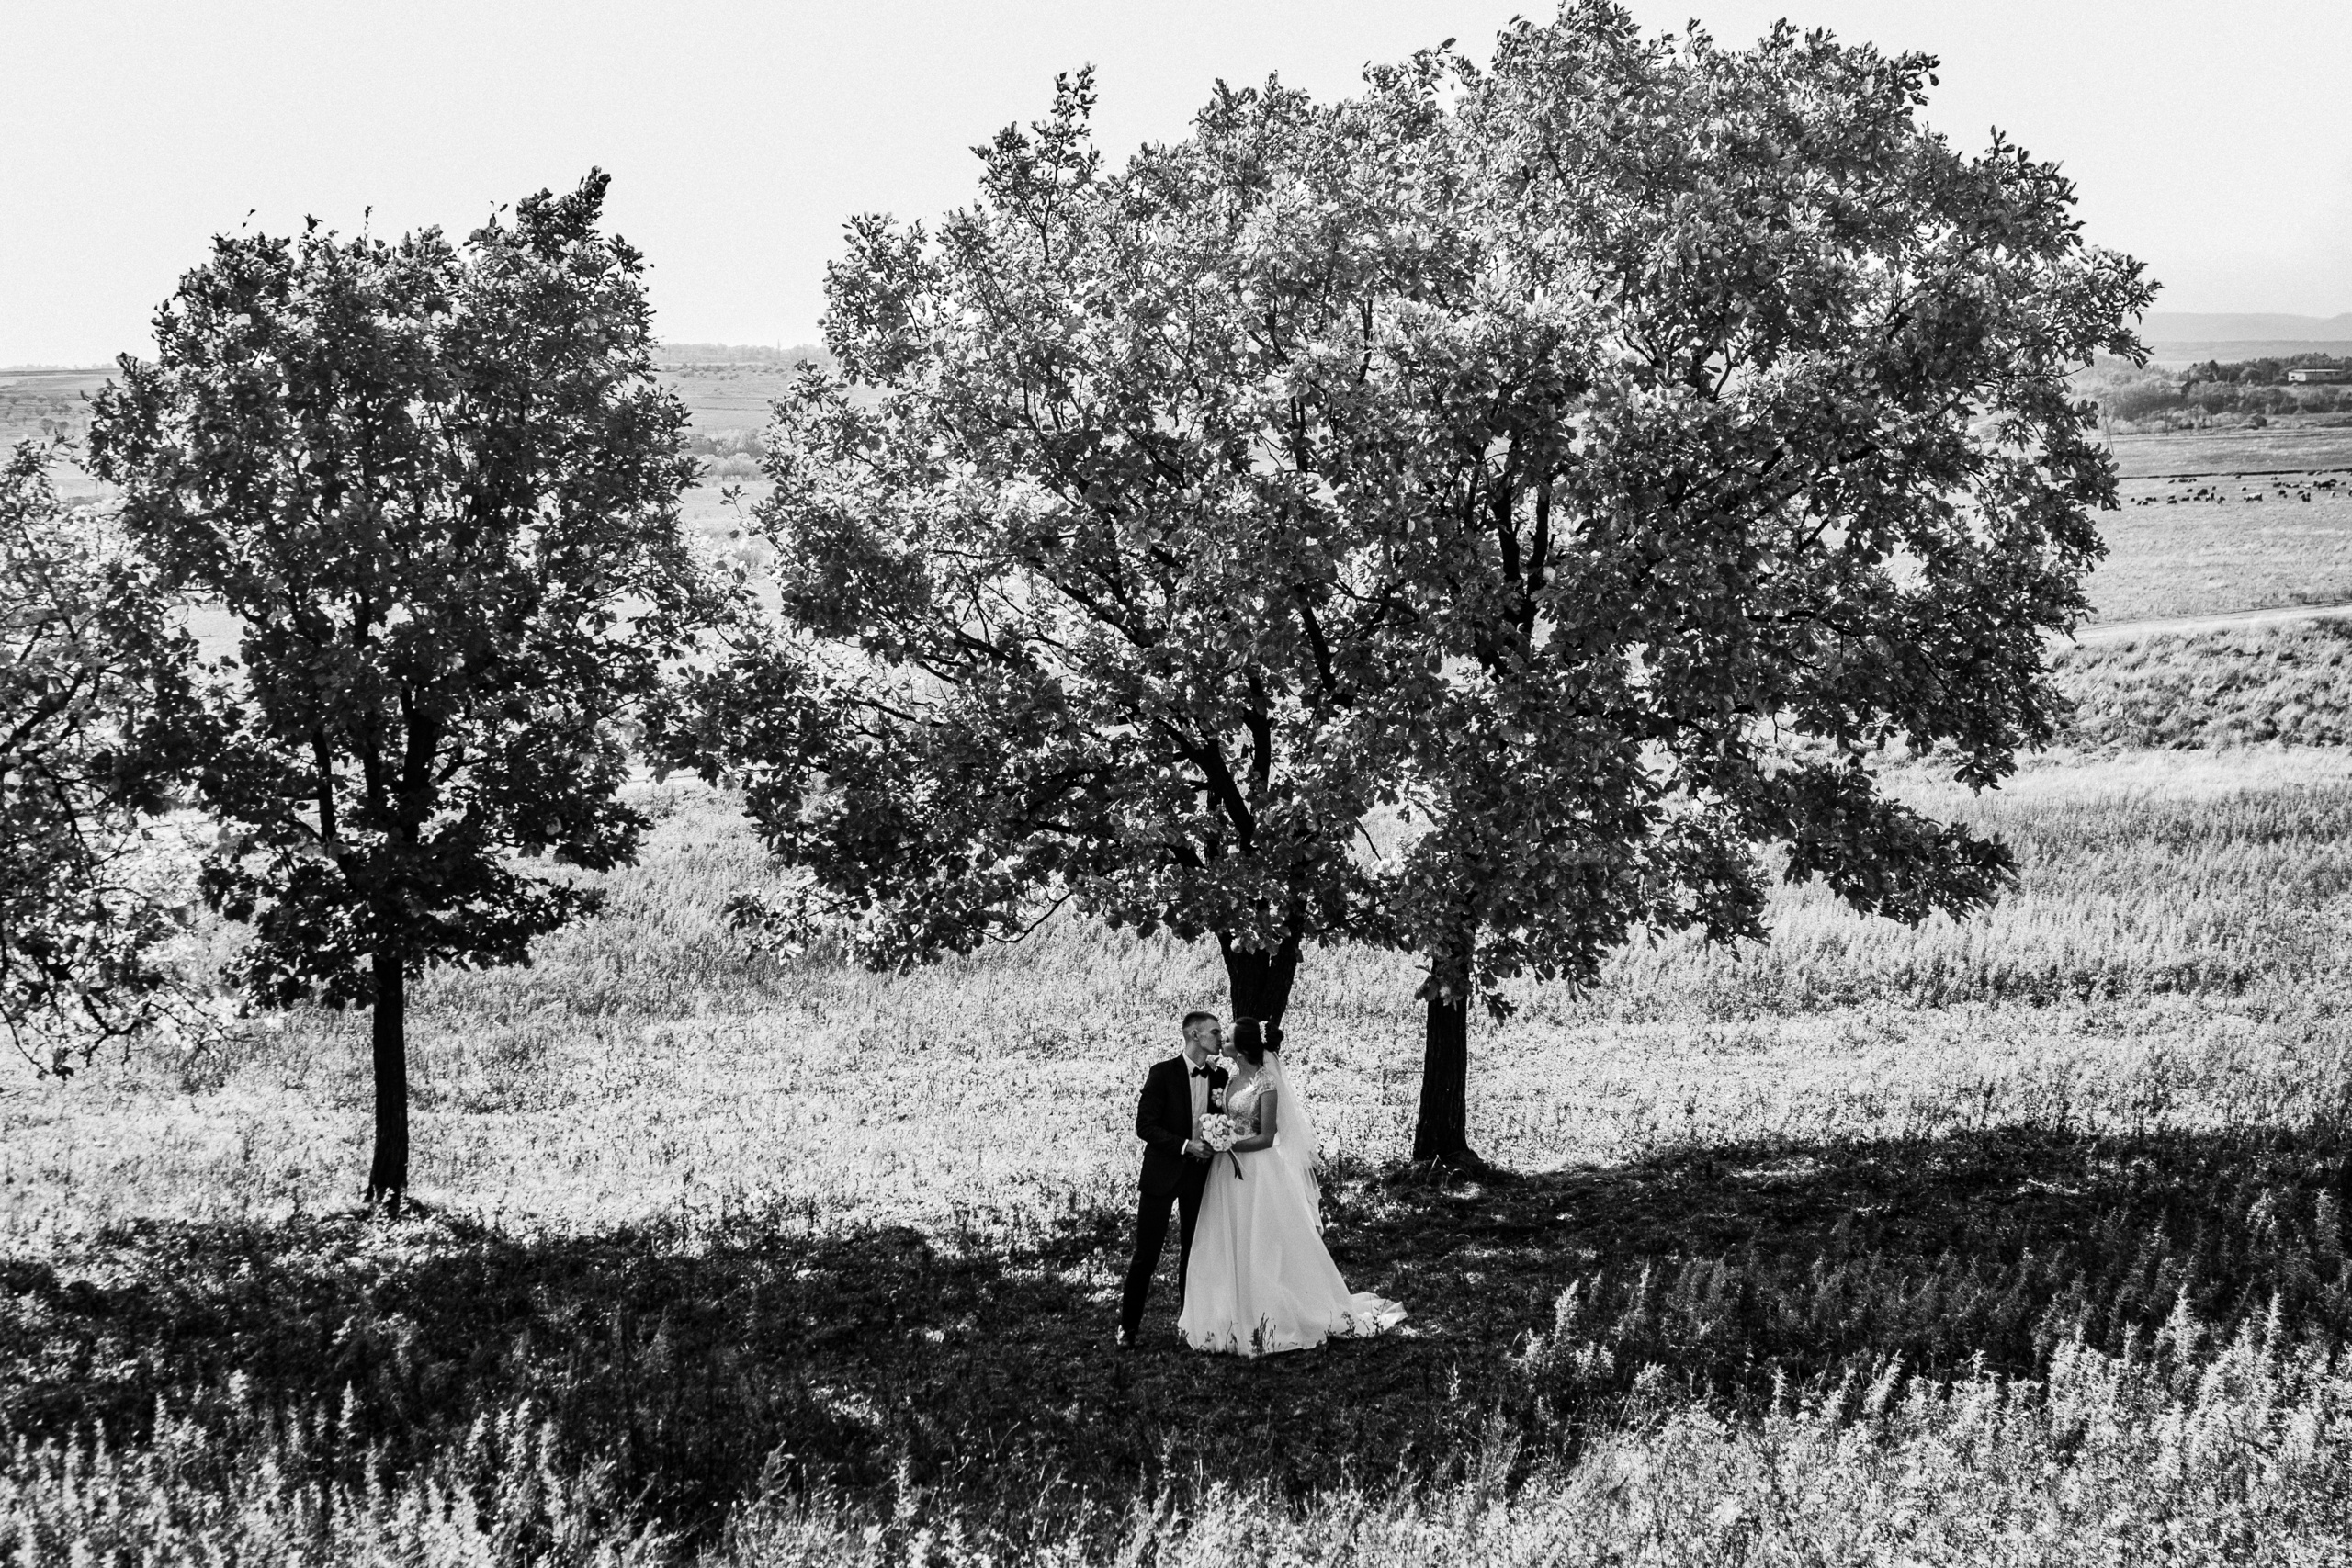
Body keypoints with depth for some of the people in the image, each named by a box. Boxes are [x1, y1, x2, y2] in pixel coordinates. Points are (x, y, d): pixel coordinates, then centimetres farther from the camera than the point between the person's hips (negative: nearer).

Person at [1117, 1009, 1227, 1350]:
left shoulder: (1219, 1077, 4)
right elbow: (1144, 1126, -12)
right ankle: (1128, 1327, 6)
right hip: (1163, 1170, -4)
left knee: (1194, 1251, 10)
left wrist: (1224, 1107, -9)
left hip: (1200, 1172, 4)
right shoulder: (1163, 1073, -10)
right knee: (1146, 1253, -3)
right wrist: (1185, 1146, -20)